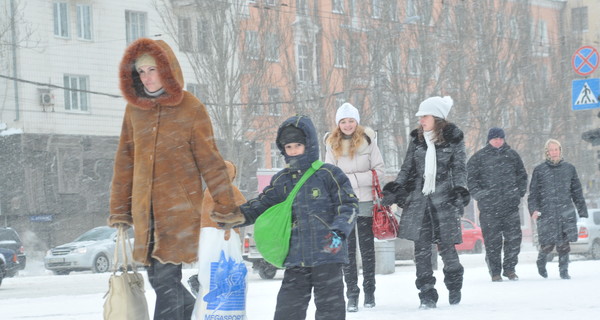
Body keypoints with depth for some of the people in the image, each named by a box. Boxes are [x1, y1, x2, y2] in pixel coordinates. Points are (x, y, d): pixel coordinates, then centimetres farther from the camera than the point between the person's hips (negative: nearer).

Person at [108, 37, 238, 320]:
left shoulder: (190, 108, -4)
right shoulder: (134, 108, 9)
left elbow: (210, 161, -1)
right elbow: (125, 161, 14)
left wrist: (226, 208, -3)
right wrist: (119, 210, 13)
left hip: (179, 207, -5)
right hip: (144, 209, 5)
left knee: (166, 280, -11)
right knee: (157, 279, 9)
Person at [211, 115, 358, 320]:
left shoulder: (329, 175, -2)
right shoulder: (281, 181, 13)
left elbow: (349, 205, -3)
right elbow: (261, 205, 10)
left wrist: (339, 231, -19)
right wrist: (236, 217, -6)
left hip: (327, 254, -4)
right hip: (295, 259, 5)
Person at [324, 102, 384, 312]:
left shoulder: (367, 141, -1)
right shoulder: (332, 145, 4)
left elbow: (379, 171, -4)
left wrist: (351, 178, -13)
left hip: (365, 202, 0)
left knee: (367, 248, 9)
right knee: (347, 250, -1)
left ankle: (369, 291, 19)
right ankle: (352, 294, 2)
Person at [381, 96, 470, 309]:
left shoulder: (453, 139, 1)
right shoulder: (417, 139, 11)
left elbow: (459, 169, 1)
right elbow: (407, 168, 16)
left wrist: (460, 193, -11)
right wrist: (393, 190, 8)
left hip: (444, 199, -3)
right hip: (418, 199, 3)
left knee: (446, 246, -2)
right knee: (421, 248, -3)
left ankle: (454, 285, 25)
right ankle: (427, 295, 2)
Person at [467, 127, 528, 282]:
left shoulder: (512, 155, 12)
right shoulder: (479, 157, 3)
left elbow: (522, 175, 21)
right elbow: (471, 178, 4)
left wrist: (520, 191, 9)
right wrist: (478, 194, -9)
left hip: (511, 205, 3)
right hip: (488, 207, -2)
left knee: (514, 237, 1)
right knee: (492, 240, 0)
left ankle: (509, 269, 15)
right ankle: (495, 272, 9)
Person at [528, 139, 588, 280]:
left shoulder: (569, 168, 10)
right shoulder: (539, 170, 5)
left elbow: (577, 191, 15)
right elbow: (533, 192, 5)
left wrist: (582, 210, 13)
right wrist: (534, 209, -9)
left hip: (566, 212, 1)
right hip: (546, 212, -1)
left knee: (563, 244, -5)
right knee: (548, 244, -5)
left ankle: (564, 270, 8)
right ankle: (541, 261, 26)